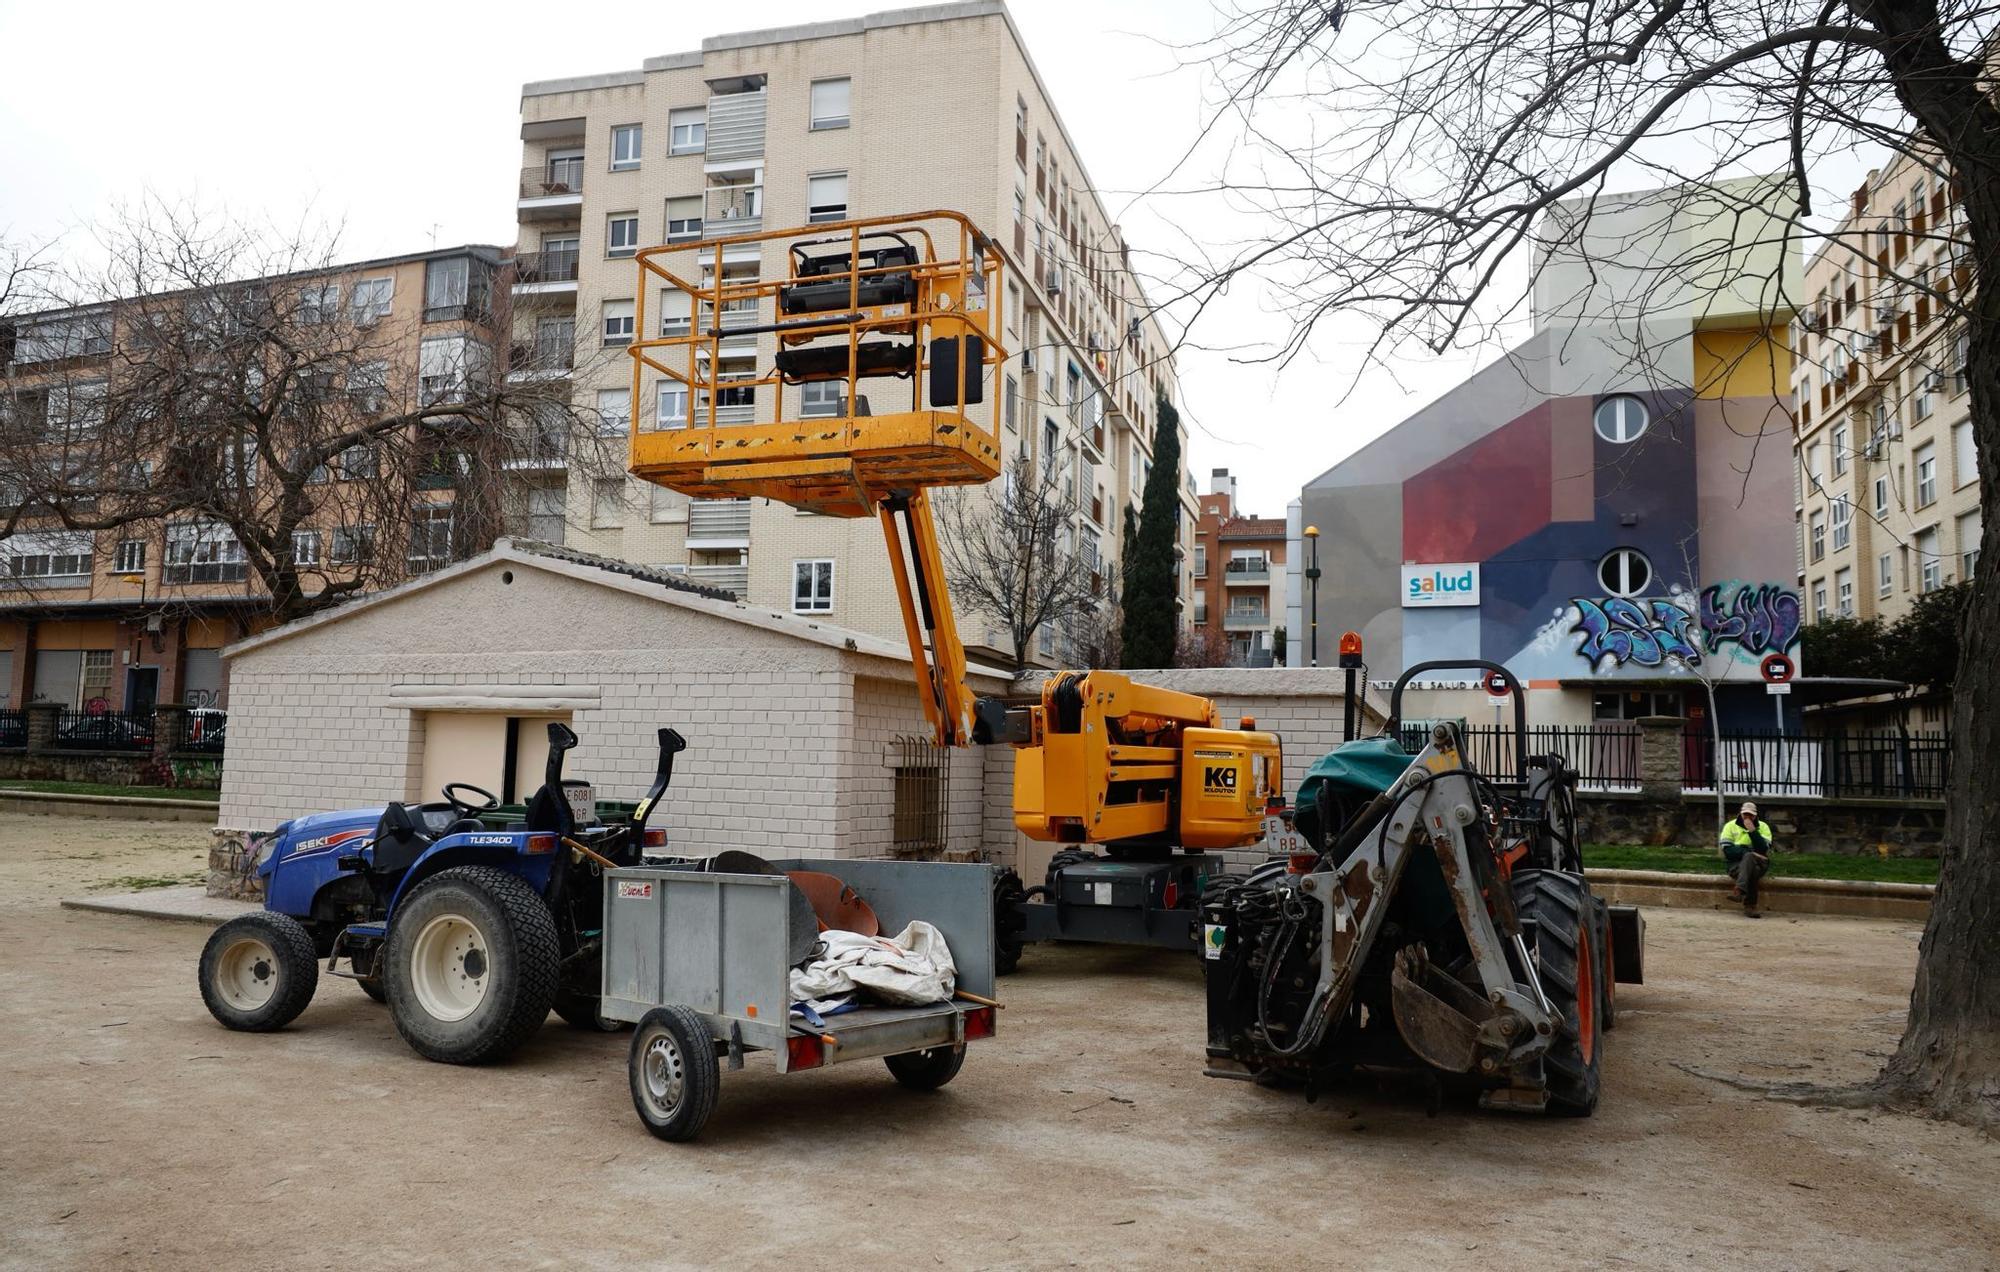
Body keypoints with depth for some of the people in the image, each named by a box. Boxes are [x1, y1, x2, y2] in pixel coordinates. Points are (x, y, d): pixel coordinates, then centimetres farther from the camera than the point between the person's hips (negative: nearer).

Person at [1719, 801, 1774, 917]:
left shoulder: (1763, 827, 10)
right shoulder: (1731, 826, 8)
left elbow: (1763, 850, -6)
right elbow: (1727, 850, -4)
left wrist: (1753, 831, -13)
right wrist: (1749, 852, -16)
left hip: (1759, 864, 0)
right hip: (1736, 864, 0)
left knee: (1749, 857, -36)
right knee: (1752, 871, -35)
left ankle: (1739, 888, -50)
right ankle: (1750, 906, -38)